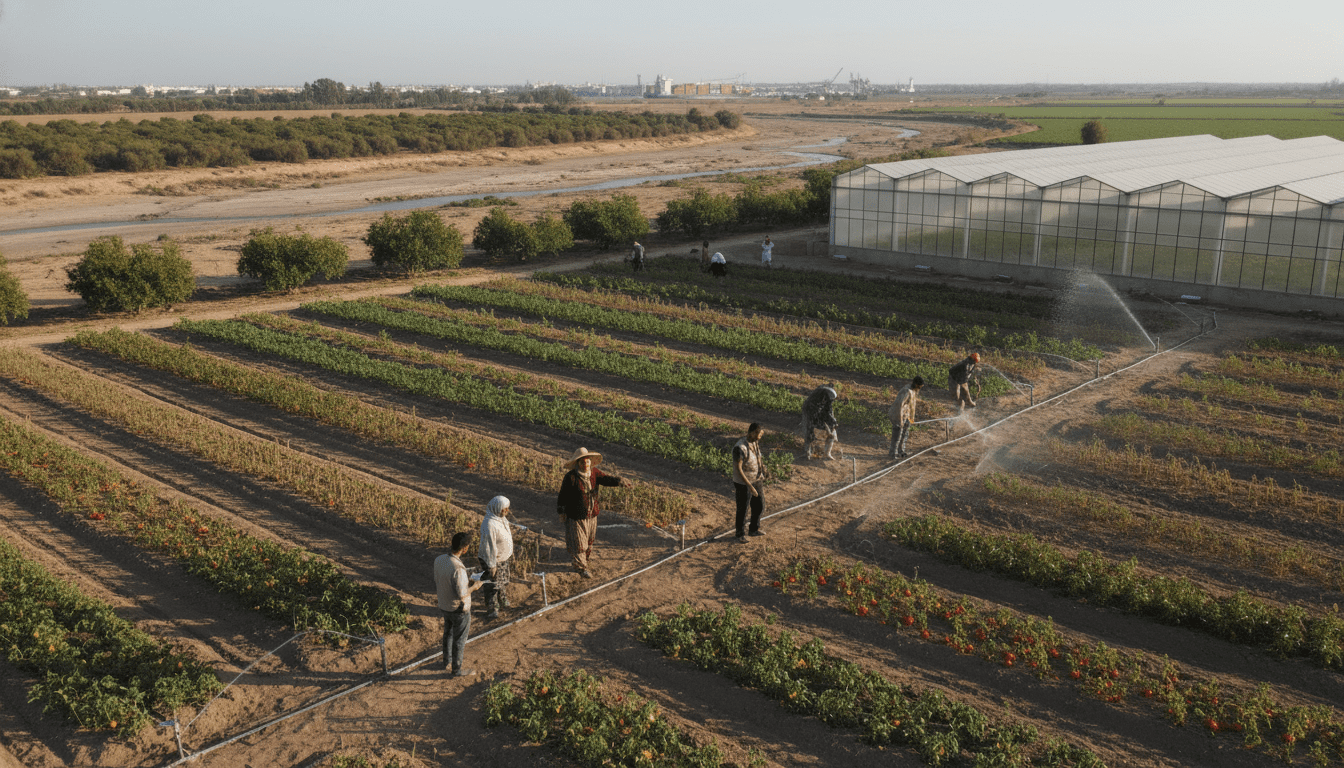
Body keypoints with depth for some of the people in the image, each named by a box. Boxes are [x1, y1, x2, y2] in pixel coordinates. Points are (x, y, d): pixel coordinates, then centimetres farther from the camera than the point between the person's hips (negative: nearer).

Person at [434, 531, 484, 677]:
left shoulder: (438, 560, -9)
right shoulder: (458, 569, -33)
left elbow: (437, 585, 2)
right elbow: (461, 595, -29)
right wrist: (474, 586, -10)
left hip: (444, 606, 7)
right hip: (459, 610, -7)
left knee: (448, 634, 27)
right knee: (459, 640, 13)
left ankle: (447, 661, 46)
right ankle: (457, 670, 29)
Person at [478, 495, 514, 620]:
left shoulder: (502, 518, -3)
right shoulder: (489, 525, -33)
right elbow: (489, 547, -28)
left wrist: (510, 554, 20)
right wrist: (491, 565, -23)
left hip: (504, 557, 9)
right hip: (493, 559, -9)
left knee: (504, 582, 26)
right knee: (493, 585, 6)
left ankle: (503, 601, 47)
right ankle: (491, 610, 22)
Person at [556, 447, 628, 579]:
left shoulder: (594, 472, -4)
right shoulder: (571, 477, -19)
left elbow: (606, 478, -17)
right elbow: (563, 495, -10)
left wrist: (620, 482, -35)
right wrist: (561, 511, -3)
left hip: (591, 514, 5)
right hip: (576, 515, -5)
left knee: (590, 538, 22)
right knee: (578, 541, 3)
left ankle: (587, 555, 48)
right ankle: (581, 567, 17)